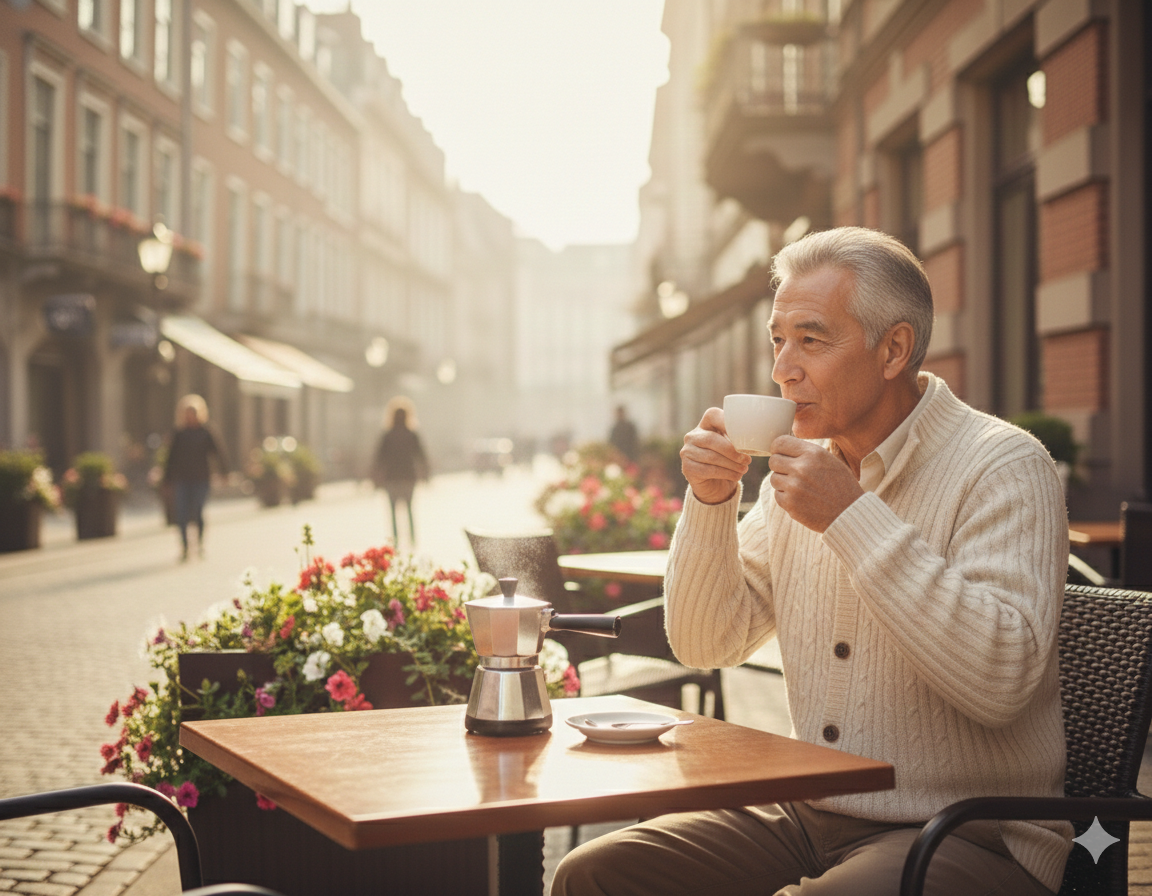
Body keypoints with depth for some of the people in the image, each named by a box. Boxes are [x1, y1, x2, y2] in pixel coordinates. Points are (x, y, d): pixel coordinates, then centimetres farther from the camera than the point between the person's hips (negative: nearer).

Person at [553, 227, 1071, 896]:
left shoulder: (1003, 465, -11)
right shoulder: (807, 464, 10)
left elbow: (1002, 678, -26)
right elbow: (705, 645, 11)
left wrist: (853, 517, -23)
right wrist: (710, 500, -4)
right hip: (813, 819, 7)